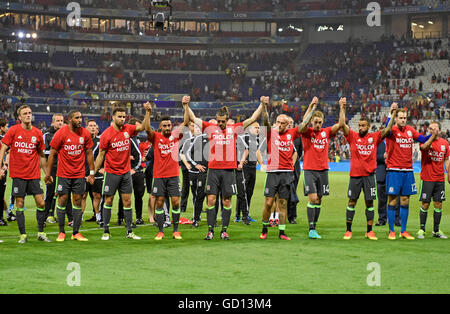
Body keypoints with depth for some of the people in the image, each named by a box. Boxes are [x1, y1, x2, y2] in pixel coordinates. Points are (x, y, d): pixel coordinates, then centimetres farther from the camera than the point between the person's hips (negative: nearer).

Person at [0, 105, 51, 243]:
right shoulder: (13, 130, -2)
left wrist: (46, 173, 14)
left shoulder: (37, 133, 5)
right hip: (18, 174, -2)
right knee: (20, 204, 0)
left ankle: (41, 233, 10)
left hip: (34, 174, 2)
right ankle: (22, 235, 9)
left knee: (41, 203, -3)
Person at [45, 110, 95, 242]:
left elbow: (89, 153, 9)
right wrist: (48, 173, -4)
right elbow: (52, 154, -3)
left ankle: (76, 232, 10)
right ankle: (61, 232, 9)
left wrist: (91, 172, 6)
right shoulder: (61, 133, -8)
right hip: (63, 174, -3)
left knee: (78, 201, 3)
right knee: (62, 200, 0)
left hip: (79, 174, 3)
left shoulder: (85, 133, 1)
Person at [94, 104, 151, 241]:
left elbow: (144, 127, -2)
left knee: (127, 201, 5)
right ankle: (106, 231, 8)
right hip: (111, 173, -4)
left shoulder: (128, 129, 3)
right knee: (108, 201, 2)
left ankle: (129, 231, 9)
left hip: (126, 172, 4)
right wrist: (93, 173, -6)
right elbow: (101, 155, -5)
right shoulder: (107, 134, -9)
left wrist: (148, 113, -15)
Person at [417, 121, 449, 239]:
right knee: (425, 204, -2)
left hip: (440, 179, 4)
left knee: (438, 205, 5)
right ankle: (422, 230, 6)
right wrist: (433, 136, -32)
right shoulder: (426, 139, -3)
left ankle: (436, 230, 14)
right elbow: (424, 147, -28)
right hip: (427, 179, -4)